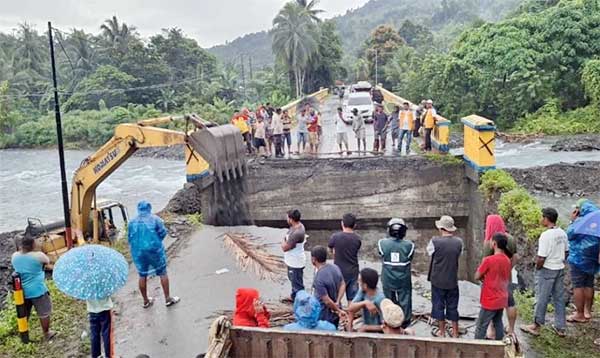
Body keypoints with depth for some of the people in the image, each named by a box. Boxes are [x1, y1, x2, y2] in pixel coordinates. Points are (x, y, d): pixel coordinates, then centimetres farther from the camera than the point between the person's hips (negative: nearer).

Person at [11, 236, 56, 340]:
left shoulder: (14, 256, -5)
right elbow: (47, 261, 1)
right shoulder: (38, 256, -20)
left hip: (21, 291, 5)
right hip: (37, 290, -5)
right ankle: (47, 333, 27)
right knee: (44, 313, 13)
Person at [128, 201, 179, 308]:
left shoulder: (132, 222, 4)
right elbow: (163, 232, -8)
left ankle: (146, 301, 27)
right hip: (154, 250, -3)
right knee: (162, 273, 9)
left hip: (138, 252, 3)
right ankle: (168, 298, 14)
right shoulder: (155, 219, -5)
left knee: (142, 275, 16)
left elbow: (129, 238, 6)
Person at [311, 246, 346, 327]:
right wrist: (337, 302, -6)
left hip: (324, 316, -7)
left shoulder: (318, 278, -29)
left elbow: (327, 301, -25)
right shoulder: (335, 267, -6)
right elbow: (343, 285, 3)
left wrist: (339, 310, -12)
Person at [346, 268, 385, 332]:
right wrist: (365, 303, -31)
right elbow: (351, 308, -15)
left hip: (377, 332, -5)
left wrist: (366, 327, -19)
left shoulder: (380, 299, -25)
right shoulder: (362, 291, -7)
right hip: (364, 329, 5)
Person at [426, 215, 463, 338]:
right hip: (453, 280, 3)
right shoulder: (459, 242, -10)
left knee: (438, 305, 12)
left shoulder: (435, 241, -20)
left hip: (438, 280, -2)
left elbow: (429, 251, -1)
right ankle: (455, 332, 25)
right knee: (453, 306, 16)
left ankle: (442, 332, 22)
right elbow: (459, 255, 6)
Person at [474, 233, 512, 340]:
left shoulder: (488, 260, -21)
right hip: (502, 300, 7)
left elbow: (477, 277, -13)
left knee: (481, 326, 3)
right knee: (498, 323, 18)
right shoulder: (507, 260, 1)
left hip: (490, 301, -7)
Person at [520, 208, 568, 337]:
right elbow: (566, 251, 11)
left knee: (542, 298, 5)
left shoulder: (546, 235, -24)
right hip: (560, 269, 7)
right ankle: (560, 327, 25)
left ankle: (537, 326, 17)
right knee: (559, 297, 15)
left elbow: (541, 258, -23)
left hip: (546, 270, -7)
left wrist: (537, 268, -6)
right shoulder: (562, 233, 1)